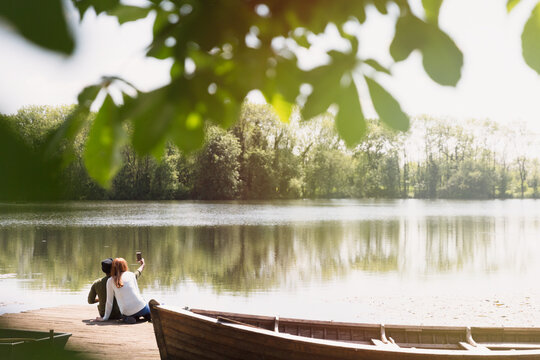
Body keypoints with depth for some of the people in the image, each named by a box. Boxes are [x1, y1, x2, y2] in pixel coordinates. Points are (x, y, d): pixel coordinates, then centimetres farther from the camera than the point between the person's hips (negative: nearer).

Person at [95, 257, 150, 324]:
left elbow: (109, 302, 7)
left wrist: (105, 318, 15)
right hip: (140, 307, 1)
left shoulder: (110, 281, 4)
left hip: (127, 312, -1)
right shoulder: (131, 274, 6)